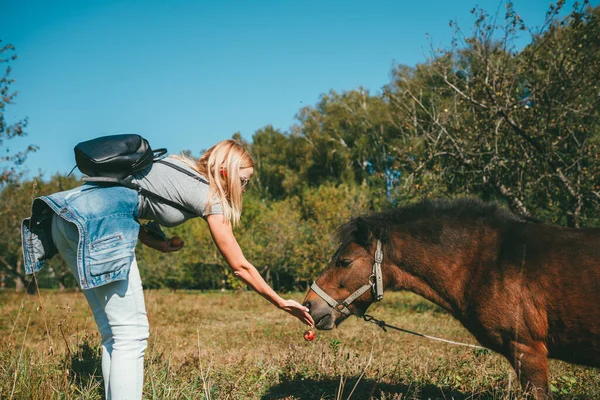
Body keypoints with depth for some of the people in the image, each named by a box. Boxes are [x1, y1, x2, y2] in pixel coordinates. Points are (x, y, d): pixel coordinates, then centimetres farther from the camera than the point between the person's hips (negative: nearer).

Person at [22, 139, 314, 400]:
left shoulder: (177, 167, 25)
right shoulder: (210, 197, 4)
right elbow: (240, 266, 8)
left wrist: (158, 243, 12)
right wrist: (281, 303, 17)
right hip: (98, 223, -9)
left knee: (114, 334, 12)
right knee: (131, 335, -4)